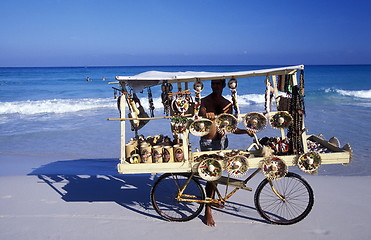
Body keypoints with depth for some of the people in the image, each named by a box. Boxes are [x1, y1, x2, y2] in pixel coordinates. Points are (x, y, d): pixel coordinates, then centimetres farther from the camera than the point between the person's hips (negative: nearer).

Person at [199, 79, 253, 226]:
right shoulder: (205, 101, -5)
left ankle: (212, 198, 38)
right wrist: (206, 115, -50)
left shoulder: (227, 104, 8)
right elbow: (202, 111, -27)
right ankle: (208, 210, 2)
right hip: (207, 142, -5)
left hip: (221, 141, 5)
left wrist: (246, 131, -7)